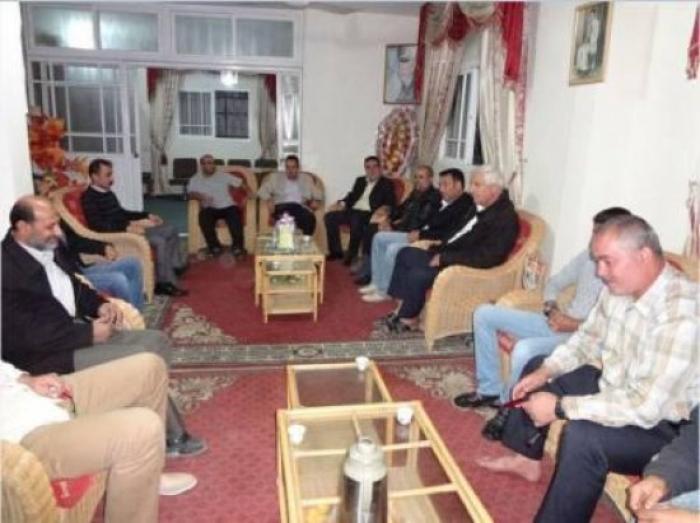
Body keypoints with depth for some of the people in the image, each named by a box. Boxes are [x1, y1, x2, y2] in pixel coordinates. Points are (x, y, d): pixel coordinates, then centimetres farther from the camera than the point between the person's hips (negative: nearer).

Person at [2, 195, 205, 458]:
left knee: (156, 341, 0)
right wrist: (89, 333, -19)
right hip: (48, 353, -9)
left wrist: (99, 305, 0)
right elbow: (25, 335, -24)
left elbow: (73, 286, 21)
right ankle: (170, 435, 3)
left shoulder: (46, 248, 7)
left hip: (76, 329, 10)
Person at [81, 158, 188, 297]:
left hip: (127, 227, 10)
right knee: (159, 241, -26)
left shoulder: (108, 193, 15)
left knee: (170, 230, 6)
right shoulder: (89, 197, -13)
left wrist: (147, 215, 18)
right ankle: (165, 284, -19)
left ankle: (177, 267, 12)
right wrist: (127, 227, -31)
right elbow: (97, 225, -25)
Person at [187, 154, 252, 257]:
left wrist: (249, 193, -7)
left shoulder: (223, 175, 14)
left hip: (227, 206, 0)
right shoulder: (195, 179, 13)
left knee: (235, 213, -34)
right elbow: (190, 194, -2)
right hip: (209, 209, 0)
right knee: (204, 218, -34)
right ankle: (214, 246, -20)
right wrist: (202, 197, -22)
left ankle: (237, 245, -26)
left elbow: (240, 182, 12)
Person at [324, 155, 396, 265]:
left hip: (369, 214, -6)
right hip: (353, 211, 6)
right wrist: (342, 203, 1)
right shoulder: (360, 181, 25)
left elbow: (390, 203, -2)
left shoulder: (386, 184, 8)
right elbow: (352, 196, 22)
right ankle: (336, 251, -8)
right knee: (329, 216, -15)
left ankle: (351, 255, -24)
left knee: (356, 220, -38)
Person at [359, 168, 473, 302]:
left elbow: (449, 234, -24)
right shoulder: (445, 201, 11)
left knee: (393, 249, -26)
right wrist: (418, 231, 1)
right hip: (421, 235, 10)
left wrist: (421, 235, -18)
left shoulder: (465, 205, -17)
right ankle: (376, 282, 11)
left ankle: (383, 291, -6)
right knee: (379, 237, 7)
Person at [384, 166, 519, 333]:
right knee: (405, 254, 8)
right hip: (449, 254, 10)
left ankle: (408, 318, 1)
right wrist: (439, 249, 5)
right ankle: (402, 306, 9)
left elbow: (487, 257, -27)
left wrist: (445, 258, -23)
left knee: (418, 275, -25)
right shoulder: (481, 207, 9)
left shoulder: (505, 217, -20)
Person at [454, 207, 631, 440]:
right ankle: (490, 389, 6)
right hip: (557, 323, 8)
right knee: (484, 313, 0)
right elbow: (554, 283, 17)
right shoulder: (589, 255, 9)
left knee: (524, 349, -37)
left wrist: (575, 325, -21)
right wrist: (551, 309, -3)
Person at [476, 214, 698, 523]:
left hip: (661, 424, -9)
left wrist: (560, 407, -30)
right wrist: (545, 372, -6)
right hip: (613, 387, 9)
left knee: (581, 435, -35)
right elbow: (588, 339, 9)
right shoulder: (618, 287, -7)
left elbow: (646, 407, -36)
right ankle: (526, 459, 29)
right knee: (536, 368, 16)